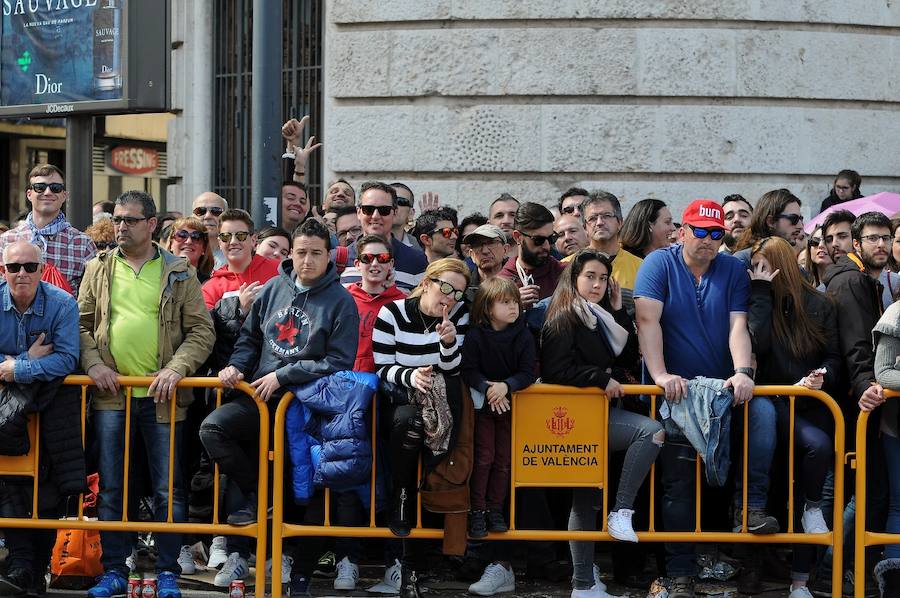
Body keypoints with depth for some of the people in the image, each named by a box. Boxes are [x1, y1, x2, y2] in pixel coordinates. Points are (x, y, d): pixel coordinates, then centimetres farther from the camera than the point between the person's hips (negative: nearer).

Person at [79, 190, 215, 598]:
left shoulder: (179, 273, 4)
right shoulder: (99, 269, 10)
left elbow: (202, 330, 2)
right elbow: (81, 324, 11)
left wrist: (176, 368, -12)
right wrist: (93, 364, -5)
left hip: (162, 396, -2)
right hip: (111, 394, 2)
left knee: (168, 488, 1)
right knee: (111, 488, 6)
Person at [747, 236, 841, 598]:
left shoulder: (819, 305, 5)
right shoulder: (758, 302, 4)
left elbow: (834, 357, 8)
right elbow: (756, 344, -15)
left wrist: (822, 376, -14)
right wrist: (761, 292, -11)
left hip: (815, 403, 2)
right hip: (775, 402, -2)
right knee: (817, 444, -32)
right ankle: (812, 506, -3)